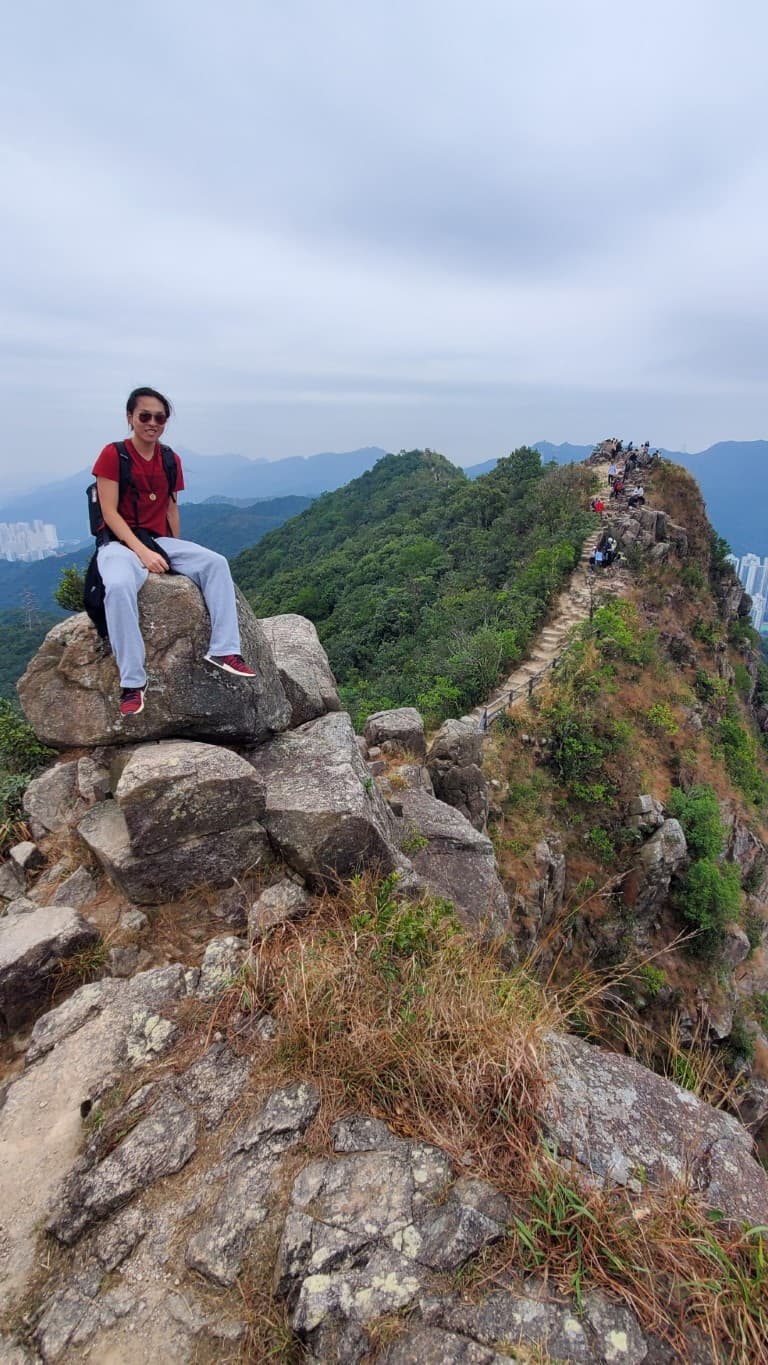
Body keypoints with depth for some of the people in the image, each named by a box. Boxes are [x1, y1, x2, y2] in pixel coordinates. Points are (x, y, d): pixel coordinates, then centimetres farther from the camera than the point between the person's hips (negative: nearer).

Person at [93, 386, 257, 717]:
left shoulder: (171, 460, 10)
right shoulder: (113, 455, -5)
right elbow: (110, 512, -11)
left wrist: (177, 555, 8)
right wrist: (142, 551, -22)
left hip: (160, 540, 5)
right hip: (119, 542, -5)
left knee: (216, 563, -16)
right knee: (118, 586, -37)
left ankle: (223, 650, -18)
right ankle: (132, 681, -32)